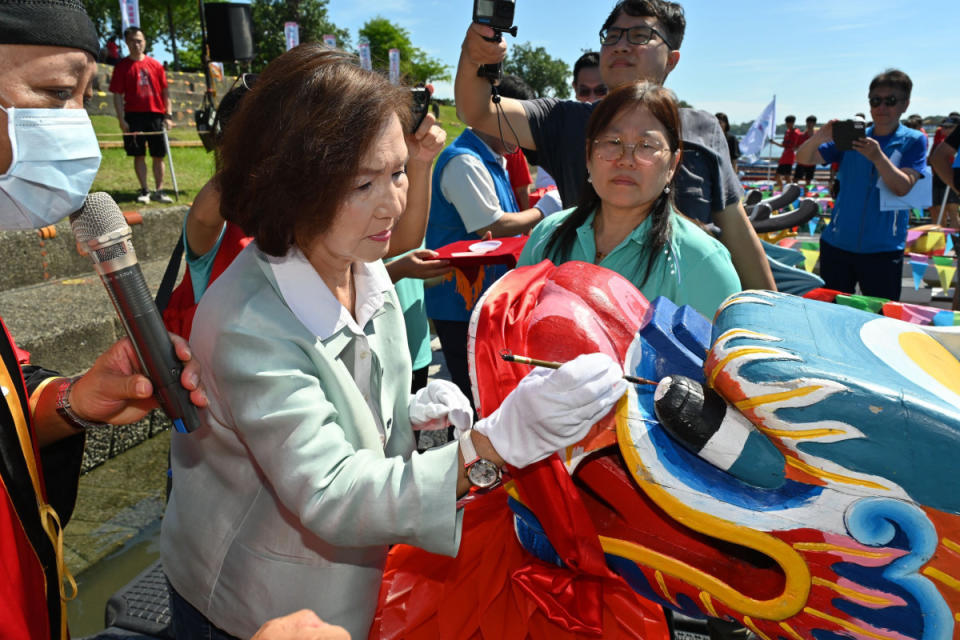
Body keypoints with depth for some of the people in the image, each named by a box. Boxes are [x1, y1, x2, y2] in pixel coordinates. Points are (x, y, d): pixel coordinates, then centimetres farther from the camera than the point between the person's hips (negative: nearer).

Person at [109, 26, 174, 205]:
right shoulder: (122, 66, 3)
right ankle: (144, 191, 9)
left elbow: (165, 91, 10)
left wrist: (168, 115, 2)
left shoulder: (155, 65, 8)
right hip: (134, 116, -2)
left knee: (159, 156, 3)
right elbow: (117, 95, 1)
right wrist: (121, 119, -8)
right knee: (139, 155, 1)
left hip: (156, 115, 2)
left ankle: (159, 191, 10)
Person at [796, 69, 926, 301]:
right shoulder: (851, 137, 6)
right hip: (837, 244, 2)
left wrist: (877, 156, -27)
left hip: (883, 249, -2)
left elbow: (902, 187, -13)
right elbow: (804, 159, -3)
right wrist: (820, 137, -23)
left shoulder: (913, 141, 1)